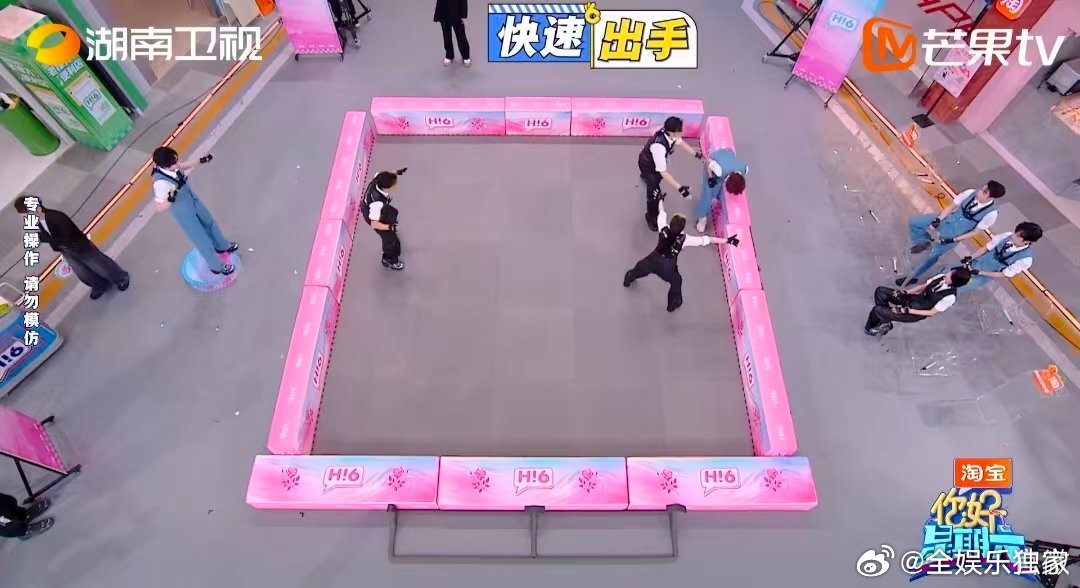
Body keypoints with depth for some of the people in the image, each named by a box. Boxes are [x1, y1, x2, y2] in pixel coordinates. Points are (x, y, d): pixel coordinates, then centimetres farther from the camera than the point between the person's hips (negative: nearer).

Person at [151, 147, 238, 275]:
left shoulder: (171, 166, -19)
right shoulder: (160, 182, -38)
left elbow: (182, 166, 7)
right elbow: (160, 207, -29)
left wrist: (199, 161, 8)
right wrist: (170, 200, -47)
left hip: (192, 199, 7)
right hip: (183, 212, -7)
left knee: (210, 222, 30)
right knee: (202, 239, 10)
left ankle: (222, 246, 59)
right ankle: (216, 266, 34)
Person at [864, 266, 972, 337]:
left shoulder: (950, 297, -25)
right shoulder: (942, 277, -7)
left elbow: (932, 313, -18)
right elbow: (923, 286, 6)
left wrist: (907, 310, -20)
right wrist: (904, 292, -8)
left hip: (916, 313, -7)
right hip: (913, 298, 7)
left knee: (877, 310, -20)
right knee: (880, 291, -3)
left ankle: (878, 327, 13)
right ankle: (886, 317, 9)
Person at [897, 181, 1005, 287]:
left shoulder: (991, 213, -22)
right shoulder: (971, 193, -16)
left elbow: (975, 232, -12)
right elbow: (951, 207, -4)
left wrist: (953, 240, -15)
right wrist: (938, 220, -18)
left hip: (955, 234, -4)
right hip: (948, 218, 4)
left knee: (933, 256, 1)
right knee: (913, 222, -6)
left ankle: (913, 277, 21)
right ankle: (925, 243, 20)